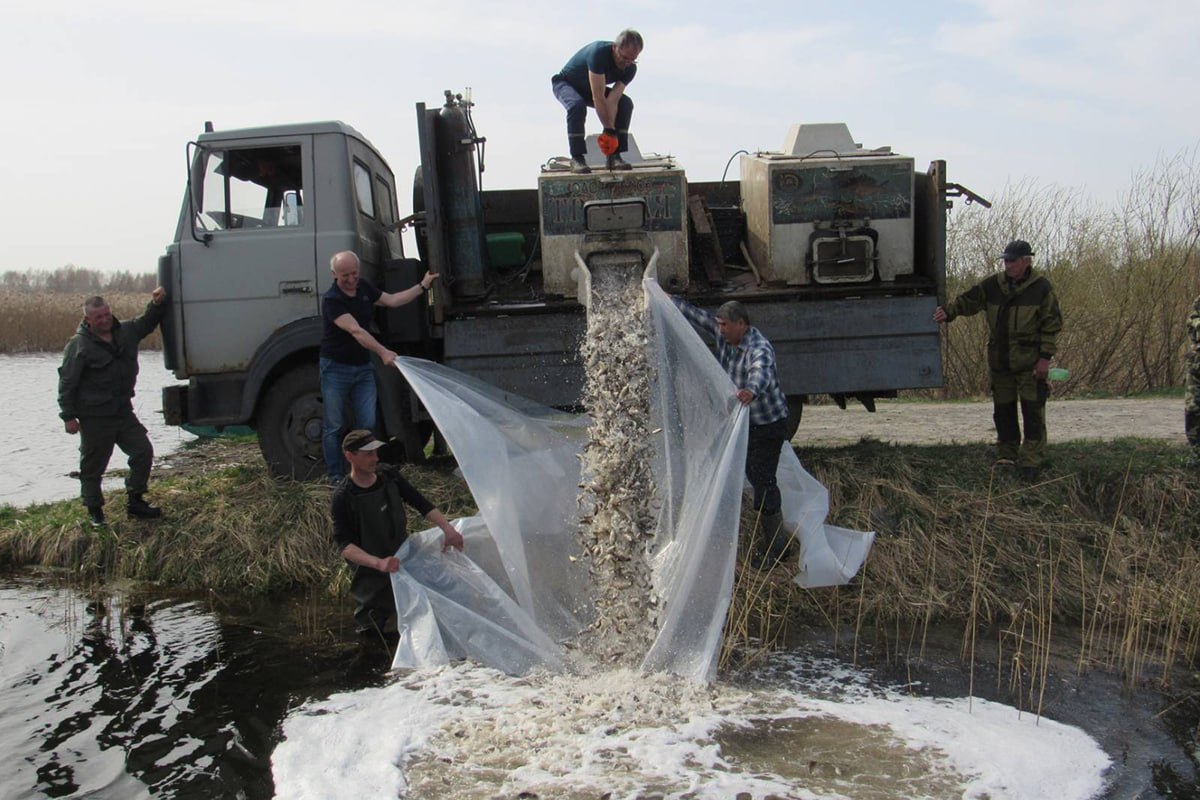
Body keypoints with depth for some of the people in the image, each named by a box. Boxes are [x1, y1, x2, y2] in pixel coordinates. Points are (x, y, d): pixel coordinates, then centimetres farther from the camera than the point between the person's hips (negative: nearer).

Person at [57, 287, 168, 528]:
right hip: (94, 417, -6)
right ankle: (94, 511, 18)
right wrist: (69, 416, -13)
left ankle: (135, 502, 17)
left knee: (143, 451, 5)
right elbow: (67, 382, -11)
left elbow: (147, 322, 25)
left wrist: (157, 304, 5)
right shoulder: (78, 345, -12)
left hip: (123, 411, 6)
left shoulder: (125, 332, 6)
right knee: (93, 466, 4)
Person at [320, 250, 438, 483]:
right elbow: (356, 331, -31)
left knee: (367, 424, 4)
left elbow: (392, 300, 15)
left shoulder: (363, 287, 3)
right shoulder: (331, 300, -20)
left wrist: (422, 286, 13)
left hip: (363, 367, 6)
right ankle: (336, 478, 11)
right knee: (334, 427, 2)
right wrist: (382, 352, -42)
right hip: (336, 368, -6)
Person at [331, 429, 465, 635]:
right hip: (372, 570, -5)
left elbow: (420, 503, -6)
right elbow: (344, 545, -27)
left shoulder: (388, 475, -7)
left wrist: (448, 528, -20)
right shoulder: (344, 497, -22)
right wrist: (378, 563, -42)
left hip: (402, 555, 5)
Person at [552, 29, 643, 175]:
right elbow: (598, 98, -40)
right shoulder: (599, 52, -38)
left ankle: (614, 155, -12)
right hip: (565, 83, -5)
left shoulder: (630, 68, -19)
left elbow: (612, 101, -25)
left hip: (590, 89, 6)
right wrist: (609, 129, -38)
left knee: (626, 103, -15)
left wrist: (611, 128, -36)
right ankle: (577, 158, -28)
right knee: (577, 105, -37)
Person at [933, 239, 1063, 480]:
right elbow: (968, 300, 8)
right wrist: (948, 312, -13)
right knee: (1003, 409, 12)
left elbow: (1052, 324, -4)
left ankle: (1032, 461, 0)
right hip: (1000, 360, 5)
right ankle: (1006, 455, 23)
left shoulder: (1041, 287, -5)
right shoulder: (993, 284, 4)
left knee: (1032, 410, -5)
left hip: (1030, 361, -4)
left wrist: (1045, 357, -9)